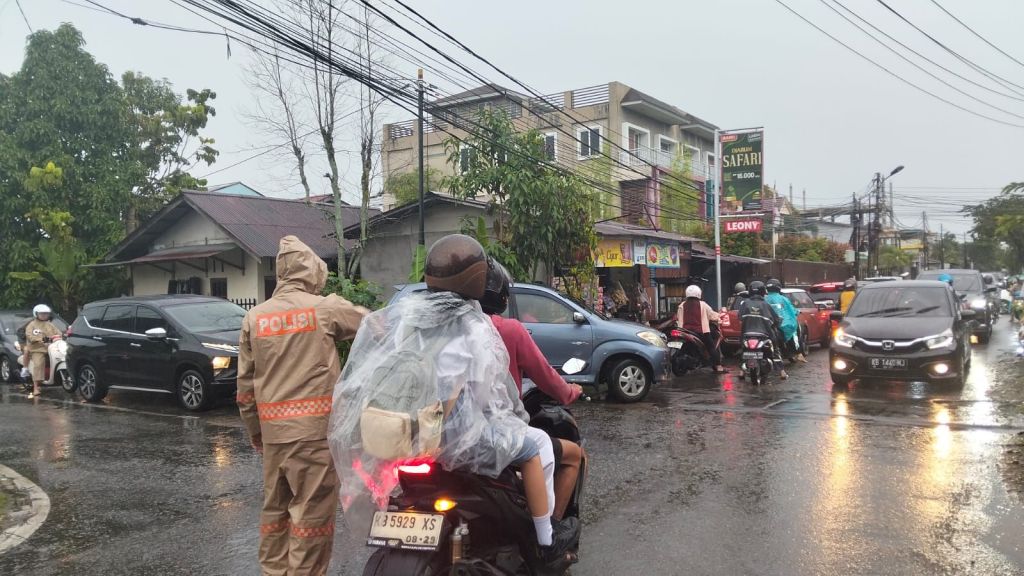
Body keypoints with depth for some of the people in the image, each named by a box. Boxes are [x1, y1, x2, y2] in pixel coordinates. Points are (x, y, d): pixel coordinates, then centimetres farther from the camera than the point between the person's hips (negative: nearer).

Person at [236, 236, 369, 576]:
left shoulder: (254, 317, 8)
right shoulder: (325, 307, -4)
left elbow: (245, 384, 10)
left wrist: (254, 431, 18)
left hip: (272, 430, 5)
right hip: (314, 426, -5)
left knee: (275, 506, 17)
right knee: (312, 508, 1)